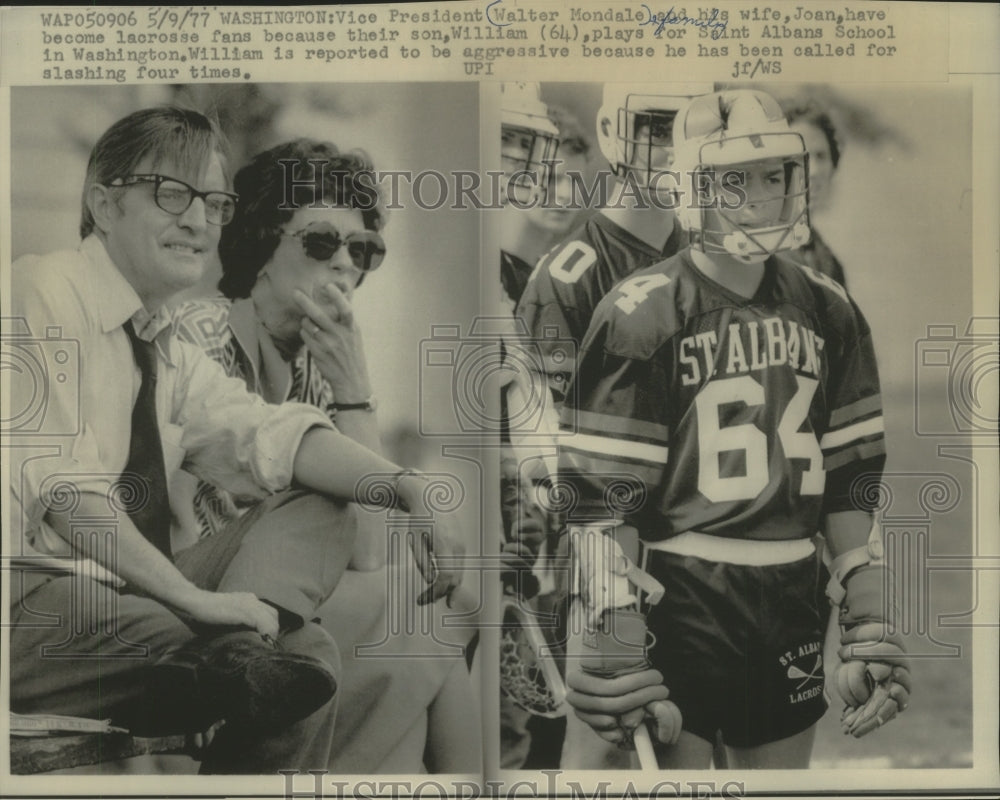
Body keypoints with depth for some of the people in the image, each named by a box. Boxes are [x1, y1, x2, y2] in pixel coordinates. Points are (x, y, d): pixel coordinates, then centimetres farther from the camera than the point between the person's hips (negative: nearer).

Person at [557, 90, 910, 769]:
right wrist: (616, 641, -14)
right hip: (675, 603, -5)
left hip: (790, 605, 5)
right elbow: (603, 499, -11)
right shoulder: (642, 316, -10)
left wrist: (871, 621, 7)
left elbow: (851, 480, 10)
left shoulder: (828, 311, 7)